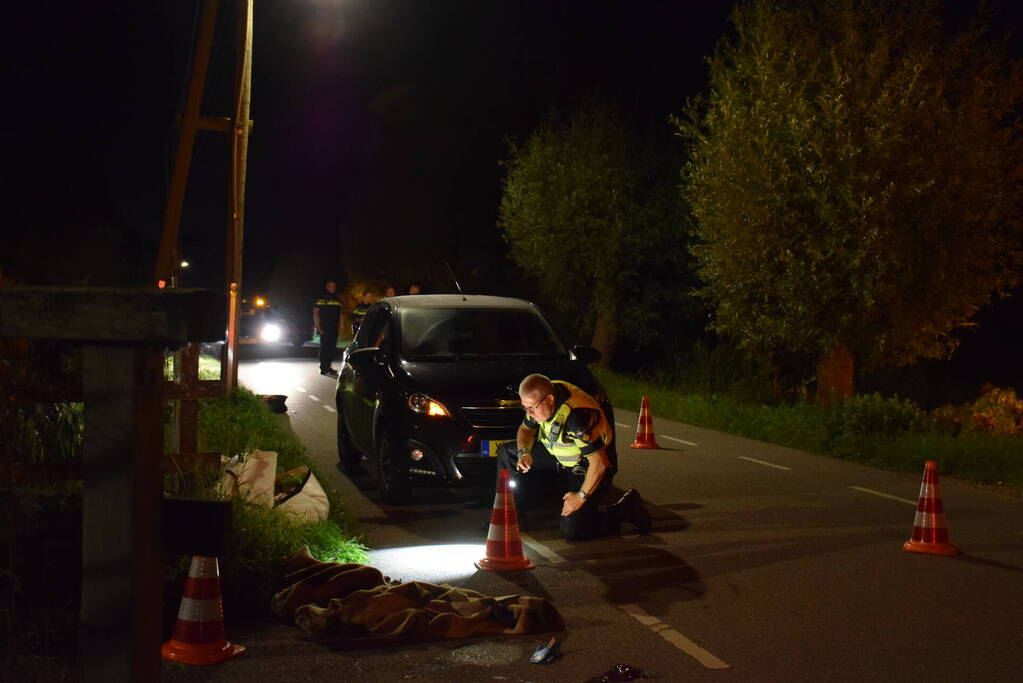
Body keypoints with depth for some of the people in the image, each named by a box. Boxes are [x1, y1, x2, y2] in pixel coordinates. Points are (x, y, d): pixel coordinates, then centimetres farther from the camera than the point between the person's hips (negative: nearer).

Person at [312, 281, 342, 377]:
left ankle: (328, 366, 15)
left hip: (334, 328, 6)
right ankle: (323, 367, -5)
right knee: (324, 347, -8)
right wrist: (318, 327, -11)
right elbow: (315, 313, -5)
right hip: (324, 328, -5)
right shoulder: (321, 299, -2)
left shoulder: (337, 300, 15)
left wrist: (339, 326, 11)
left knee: (332, 347, 6)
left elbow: (340, 315, 20)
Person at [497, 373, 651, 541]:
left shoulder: (577, 416, -38)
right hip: (558, 456, 8)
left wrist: (581, 497, -24)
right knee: (506, 453, -1)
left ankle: (627, 509, 2)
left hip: (586, 468, -8)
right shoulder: (539, 398, -13)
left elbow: (600, 464, -34)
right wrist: (524, 452, -15)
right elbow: (525, 429, 7)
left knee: (572, 531, -17)